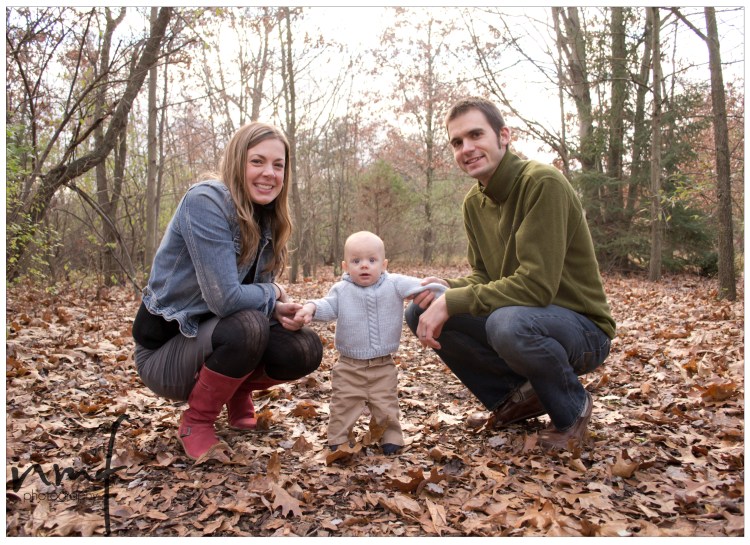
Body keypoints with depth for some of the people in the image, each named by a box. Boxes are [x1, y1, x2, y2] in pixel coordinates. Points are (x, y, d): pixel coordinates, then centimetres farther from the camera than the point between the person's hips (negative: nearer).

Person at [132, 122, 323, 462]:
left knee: (305, 350, -11)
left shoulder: (268, 218, 2)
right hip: (165, 351, -7)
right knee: (248, 326, -34)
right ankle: (196, 421, -8)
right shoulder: (206, 201, -23)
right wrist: (271, 295, -12)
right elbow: (225, 299, -31)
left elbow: (262, 293, 4)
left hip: (213, 339, 7)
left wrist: (284, 310, -18)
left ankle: (238, 391, 17)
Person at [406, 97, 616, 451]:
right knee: (419, 313, -4)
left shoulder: (543, 183, -21)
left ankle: (573, 406, -5)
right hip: (517, 314, 7)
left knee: (508, 323, -39)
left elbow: (536, 284, -28)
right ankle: (517, 396, 8)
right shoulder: (474, 202, 4)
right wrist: (447, 288, -13)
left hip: (583, 329, -7)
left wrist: (452, 302, -26)